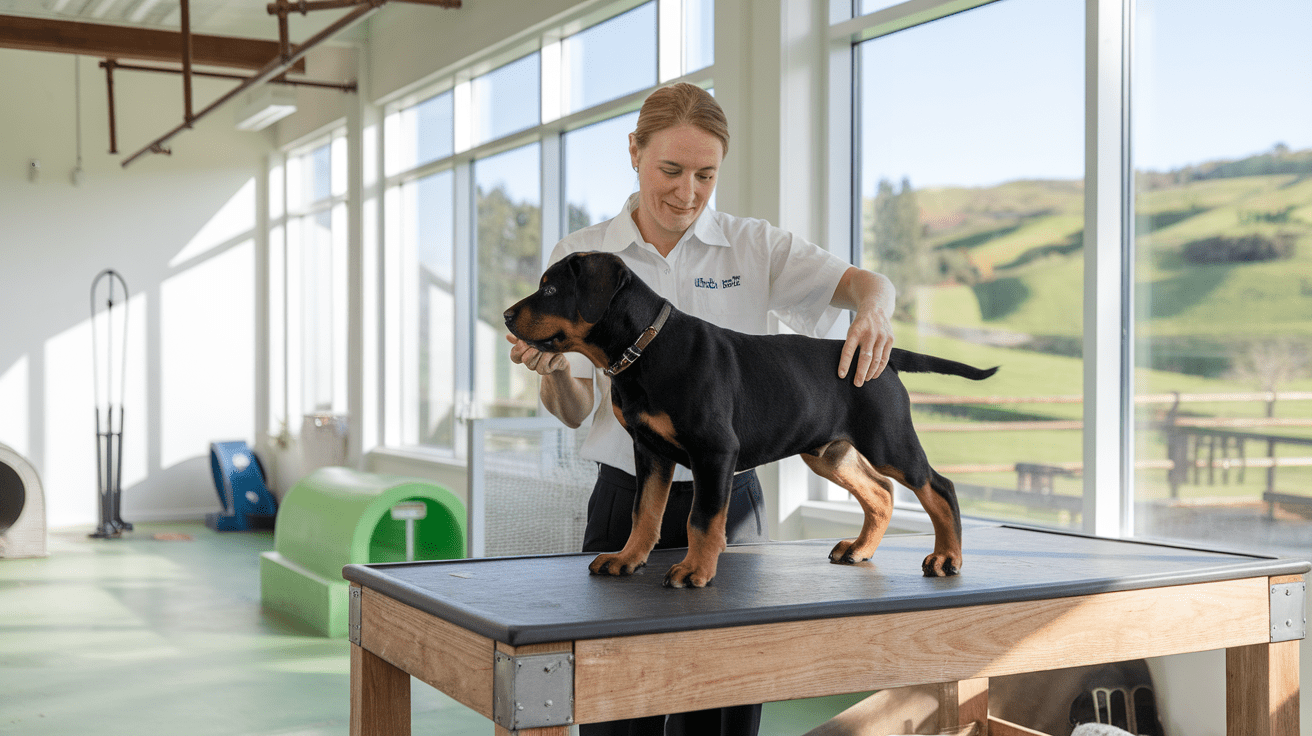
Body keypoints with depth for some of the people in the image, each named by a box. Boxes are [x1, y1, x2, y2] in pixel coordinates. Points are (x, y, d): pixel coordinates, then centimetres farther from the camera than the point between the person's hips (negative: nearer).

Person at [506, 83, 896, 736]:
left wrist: (873, 311, -27)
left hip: (731, 505, 1)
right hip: (627, 504, 0)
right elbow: (574, 411, -1)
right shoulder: (580, 256, 1)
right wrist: (554, 370, -24)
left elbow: (866, 284, -3)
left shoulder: (753, 247, 3)